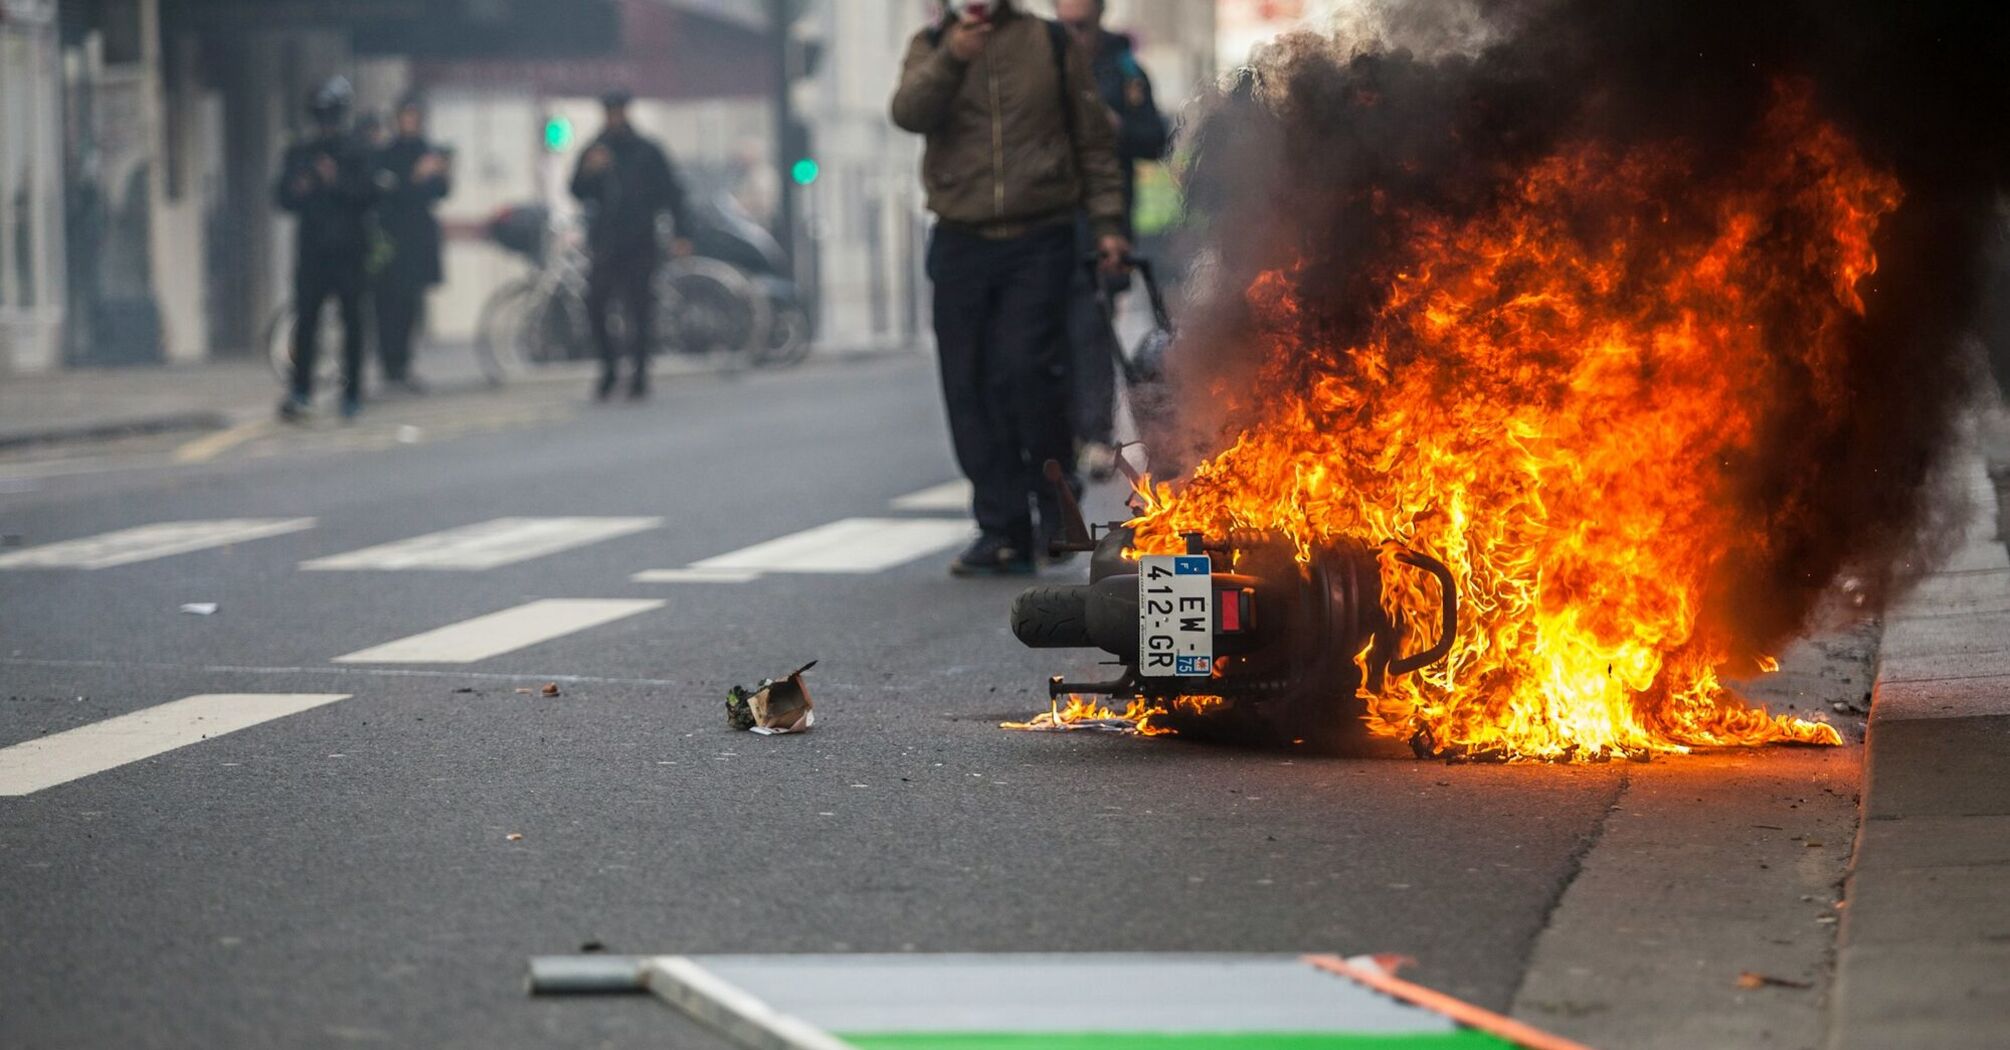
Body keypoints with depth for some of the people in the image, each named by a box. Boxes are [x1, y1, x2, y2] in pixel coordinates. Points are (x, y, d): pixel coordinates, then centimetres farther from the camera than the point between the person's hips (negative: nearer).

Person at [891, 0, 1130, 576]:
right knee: (971, 389, 1)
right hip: (962, 243, 2)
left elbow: (1094, 139, 13)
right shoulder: (931, 47, 10)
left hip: (1039, 242, -2)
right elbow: (910, 112, -10)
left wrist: (1107, 222, 6)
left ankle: (1056, 492, 6)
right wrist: (951, 59, -25)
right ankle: (1003, 531, 9)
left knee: (1025, 368, -17)